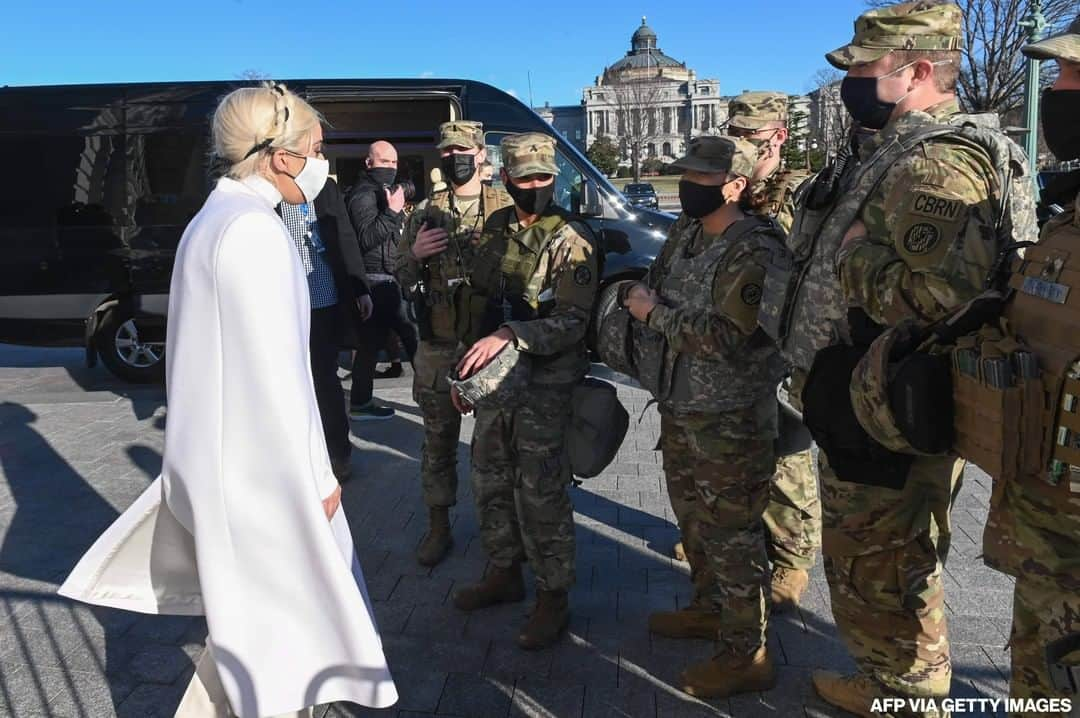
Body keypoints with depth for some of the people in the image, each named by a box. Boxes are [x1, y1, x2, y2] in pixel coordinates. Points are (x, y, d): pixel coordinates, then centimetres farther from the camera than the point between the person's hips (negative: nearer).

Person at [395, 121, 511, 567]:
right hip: (439, 346, 2)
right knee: (438, 439, 9)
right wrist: (416, 254, -11)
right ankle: (438, 528, 22)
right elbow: (403, 279, 11)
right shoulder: (425, 213, 9)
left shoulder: (506, 208, 2)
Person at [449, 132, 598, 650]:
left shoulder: (570, 244, -11)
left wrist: (509, 335, -31)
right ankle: (503, 573, 35)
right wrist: (467, 368, 14)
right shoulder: (495, 230, 9)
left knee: (540, 494, -3)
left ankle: (553, 598, 13)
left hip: (544, 385, -7)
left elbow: (571, 323, -19)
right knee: (491, 483, 16)